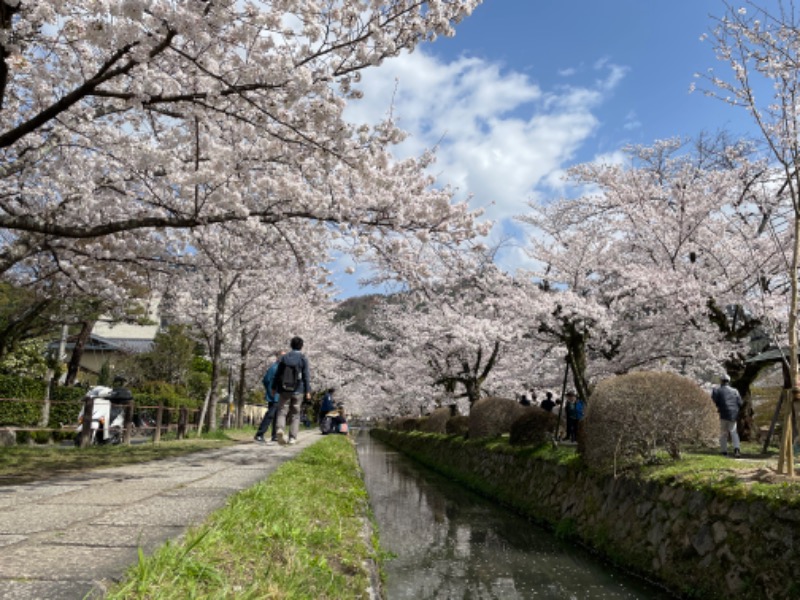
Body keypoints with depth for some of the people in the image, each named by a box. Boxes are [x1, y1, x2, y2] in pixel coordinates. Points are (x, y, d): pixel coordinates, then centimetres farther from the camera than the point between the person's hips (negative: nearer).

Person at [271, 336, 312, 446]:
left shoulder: (284, 357, 6)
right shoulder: (303, 358, -2)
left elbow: (277, 374, 6)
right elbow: (306, 376, -5)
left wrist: (274, 387, 13)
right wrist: (308, 391, -3)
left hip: (284, 390, 1)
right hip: (298, 391, -1)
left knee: (282, 412, 3)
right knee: (295, 414, 7)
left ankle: (280, 429, -24)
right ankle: (292, 438, 4)